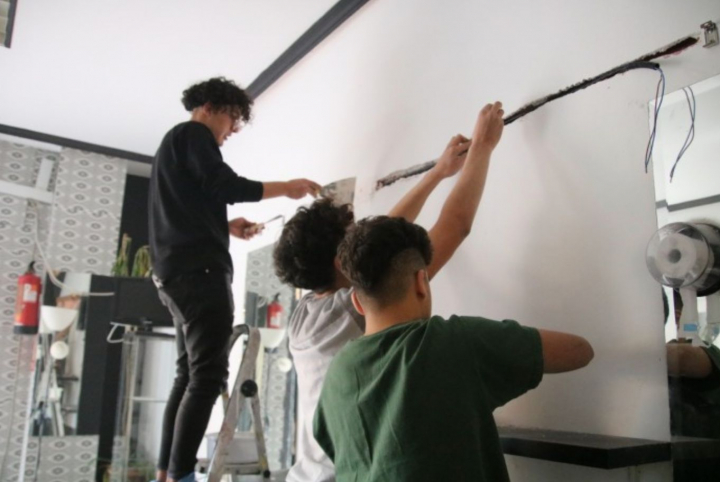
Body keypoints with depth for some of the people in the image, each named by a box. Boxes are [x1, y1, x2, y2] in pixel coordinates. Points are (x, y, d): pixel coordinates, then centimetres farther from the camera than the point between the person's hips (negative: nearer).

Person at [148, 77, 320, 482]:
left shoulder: (174, 142, 29)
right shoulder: (193, 134, -1)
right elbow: (225, 186, -15)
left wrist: (227, 226, 18)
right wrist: (286, 187, -8)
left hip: (177, 270, 10)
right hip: (198, 269, -10)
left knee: (189, 373, 9)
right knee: (207, 375, -13)